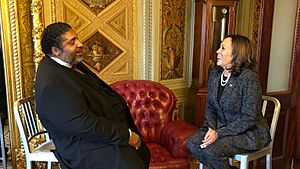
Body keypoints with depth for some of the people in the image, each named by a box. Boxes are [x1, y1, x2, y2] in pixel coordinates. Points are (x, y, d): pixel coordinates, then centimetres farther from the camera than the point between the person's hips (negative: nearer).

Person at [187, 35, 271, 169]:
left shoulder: (249, 78, -21)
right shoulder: (214, 74, 2)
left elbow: (248, 118, -21)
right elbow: (210, 107, 6)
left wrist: (219, 133, -23)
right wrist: (211, 128, -12)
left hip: (250, 132, -6)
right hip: (222, 127, 7)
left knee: (212, 150, -27)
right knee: (193, 142, -16)